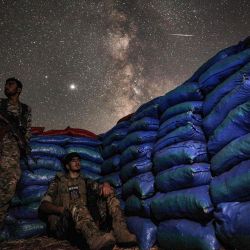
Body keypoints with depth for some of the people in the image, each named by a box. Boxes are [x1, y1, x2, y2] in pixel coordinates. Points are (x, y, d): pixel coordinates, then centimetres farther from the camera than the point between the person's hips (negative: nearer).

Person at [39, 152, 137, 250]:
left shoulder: (85, 181, 30)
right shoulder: (58, 182, 21)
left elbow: (100, 187, 13)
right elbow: (43, 206, 8)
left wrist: (106, 185, -12)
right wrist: (61, 209, -13)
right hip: (64, 220, -3)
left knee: (108, 193, -12)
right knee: (77, 204, -34)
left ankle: (121, 232, -36)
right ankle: (95, 238, -62)